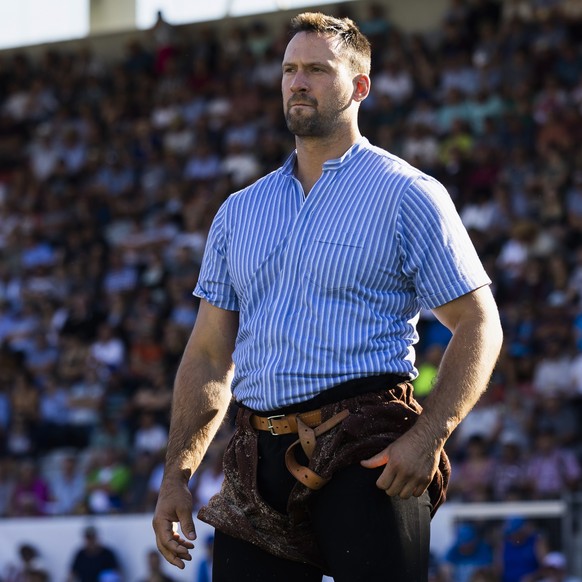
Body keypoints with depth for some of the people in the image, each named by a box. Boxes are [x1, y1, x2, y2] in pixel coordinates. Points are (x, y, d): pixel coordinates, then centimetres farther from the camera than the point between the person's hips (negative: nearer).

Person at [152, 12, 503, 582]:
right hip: (259, 460, 5)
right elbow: (209, 353, 18)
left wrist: (428, 437, -15)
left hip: (366, 457, -4)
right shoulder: (239, 212, 17)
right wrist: (176, 474, 8)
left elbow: (478, 325, -2)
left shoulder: (407, 196, 2)